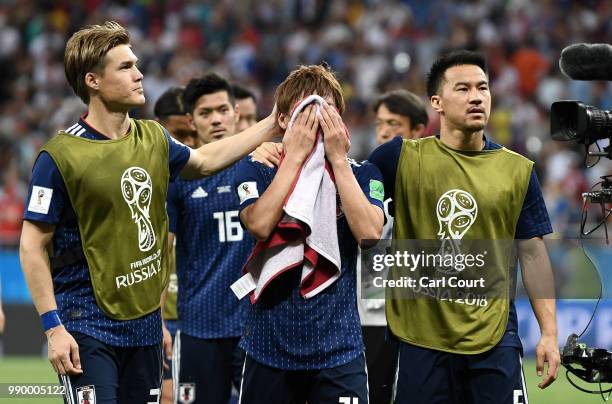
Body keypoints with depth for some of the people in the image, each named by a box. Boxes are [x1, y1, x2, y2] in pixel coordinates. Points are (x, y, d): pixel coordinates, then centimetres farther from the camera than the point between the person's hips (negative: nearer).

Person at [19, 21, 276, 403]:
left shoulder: (154, 139, 8)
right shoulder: (60, 156, -12)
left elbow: (203, 160, 29)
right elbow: (32, 246, -10)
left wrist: (273, 124, 27)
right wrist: (53, 327, -16)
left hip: (145, 326, 7)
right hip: (89, 328, -7)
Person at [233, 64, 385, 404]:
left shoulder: (360, 174, 5)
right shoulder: (256, 170, 2)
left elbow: (370, 232, -13)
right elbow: (260, 225, -17)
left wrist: (338, 159, -12)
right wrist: (296, 156, -14)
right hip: (269, 347, 0)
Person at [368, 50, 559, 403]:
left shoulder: (518, 171, 4)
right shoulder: (402, 157, -1)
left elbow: (533, 254, 6)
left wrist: (549, 333, 1)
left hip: (494, 338, 1)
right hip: (421, 336, -1)